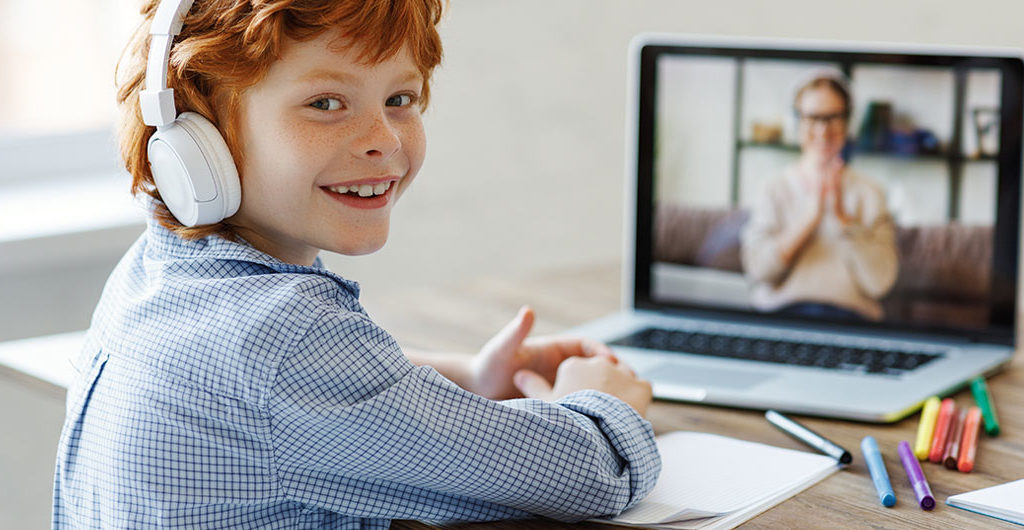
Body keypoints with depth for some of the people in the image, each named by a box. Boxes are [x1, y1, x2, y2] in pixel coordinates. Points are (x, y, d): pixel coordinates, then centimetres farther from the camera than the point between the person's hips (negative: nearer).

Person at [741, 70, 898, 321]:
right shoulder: (775, 190, 14)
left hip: (849, 318, 0)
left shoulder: (869, 193, 13)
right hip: (781, 313, 0)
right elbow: (758, 270, -2)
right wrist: (811, 214, -8)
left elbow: (880, 281, 1)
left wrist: (842, 218, -6)